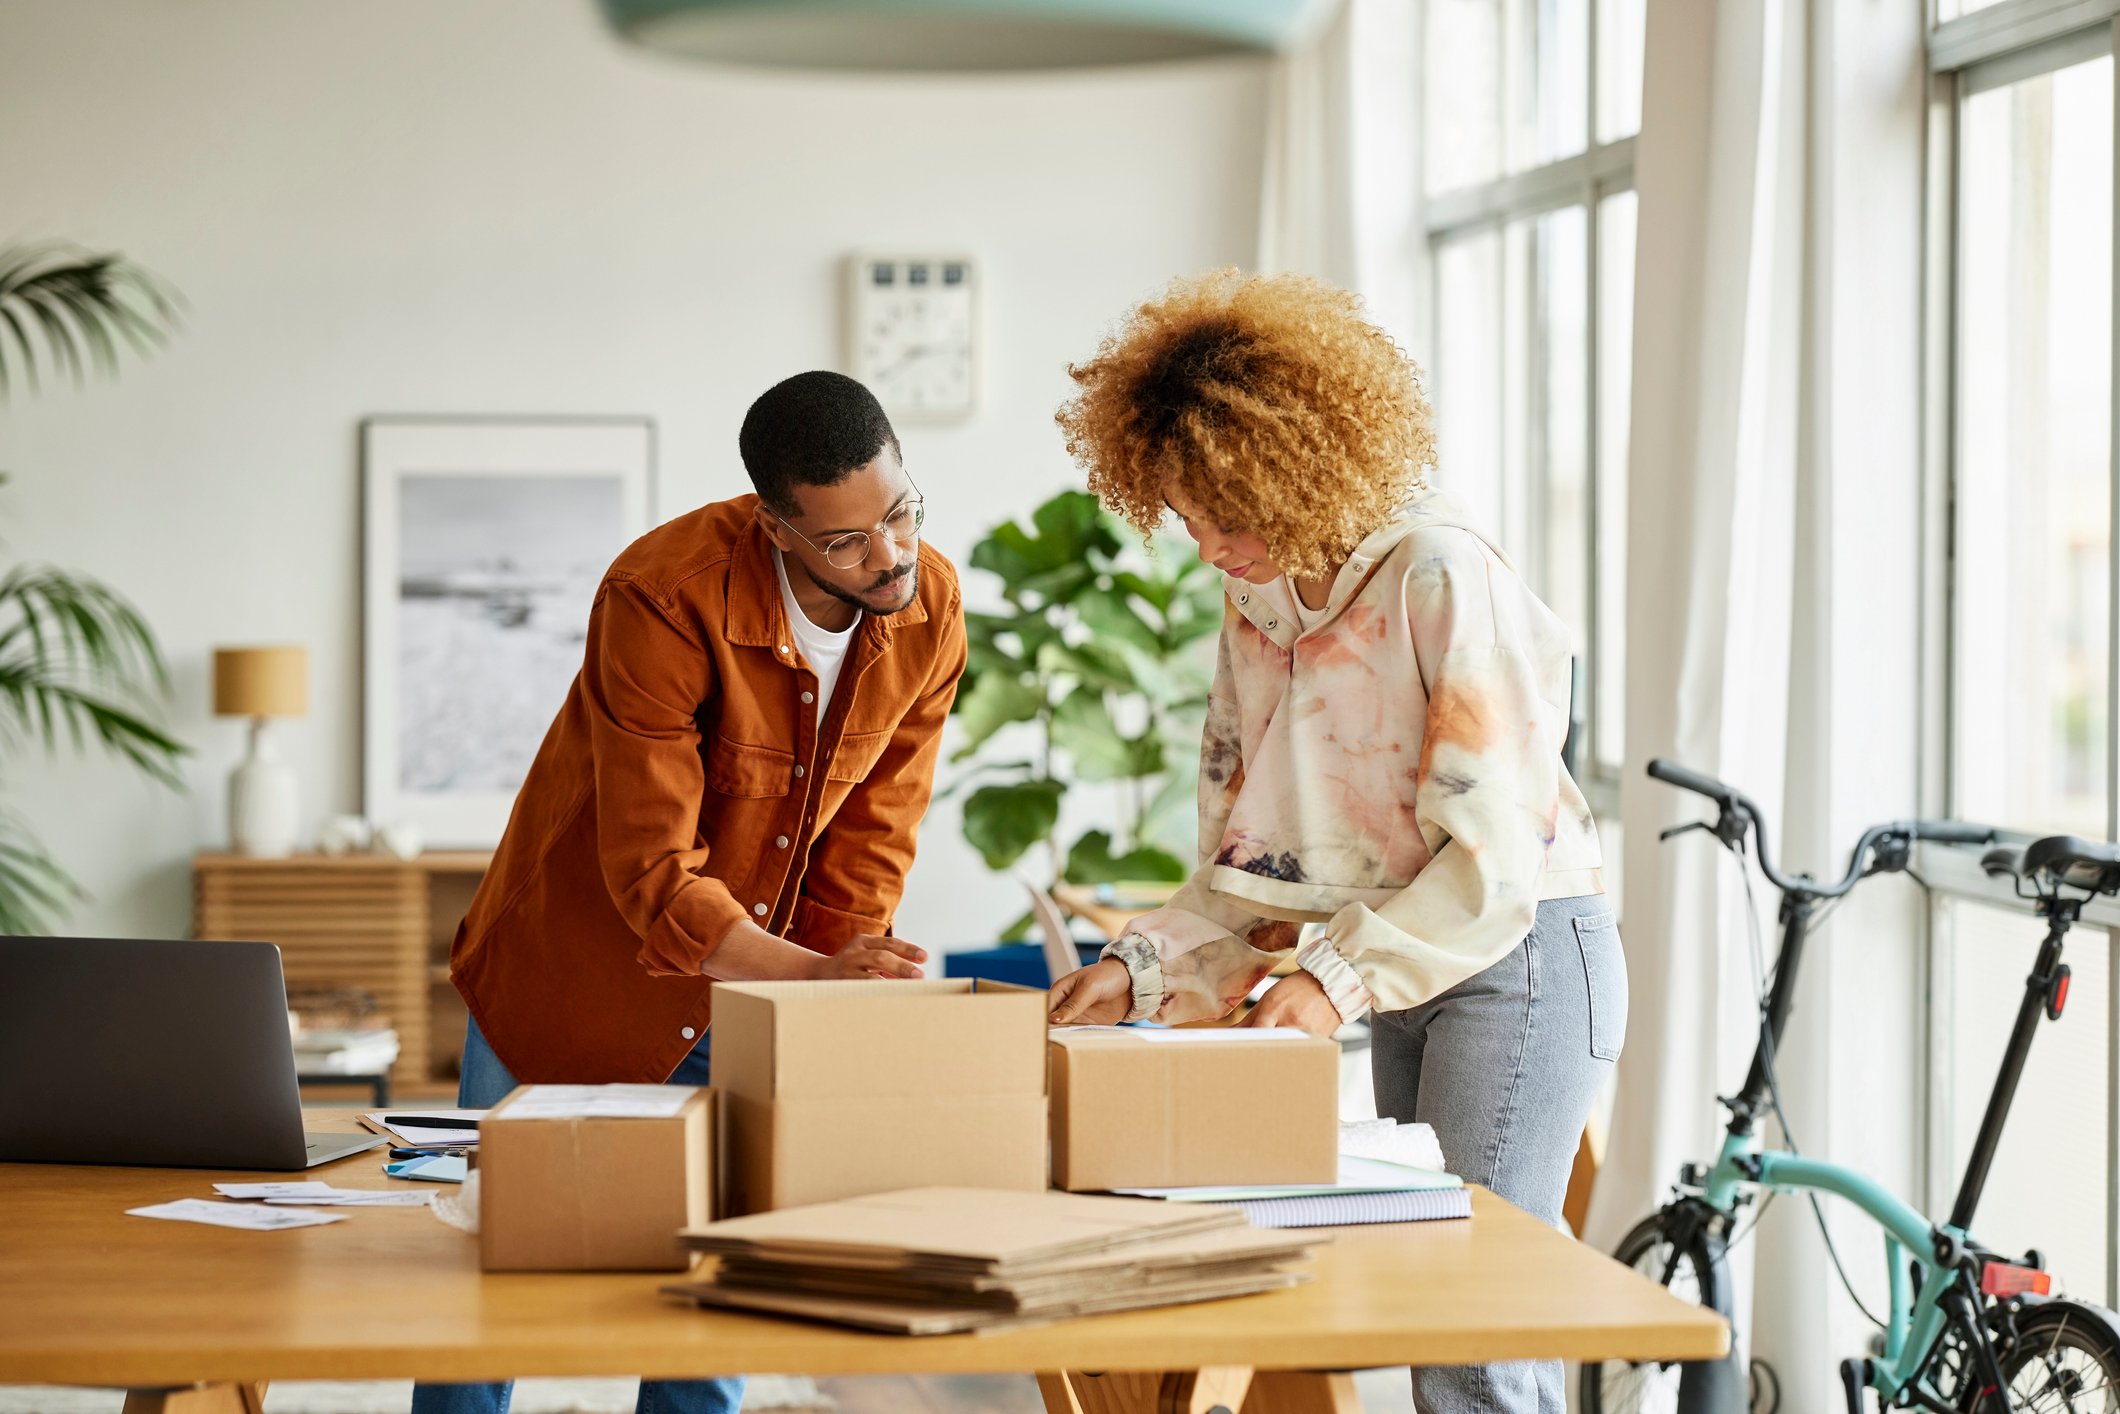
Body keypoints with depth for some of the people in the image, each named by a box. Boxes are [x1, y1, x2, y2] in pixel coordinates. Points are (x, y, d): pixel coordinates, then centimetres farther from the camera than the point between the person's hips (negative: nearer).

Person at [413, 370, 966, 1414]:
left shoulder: (930, 608, -14)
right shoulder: (664, 598, -30)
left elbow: (873, 832, -5)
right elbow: (654, 875, -30)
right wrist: (811, 979, -41)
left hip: (750, 999, 4)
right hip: (584, 968, -4)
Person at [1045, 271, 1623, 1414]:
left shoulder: (1443, 580, -19)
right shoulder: (1256, 601, 7)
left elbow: (1494, 855, -21)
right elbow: (1250, 854, 11)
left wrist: (1340, 977, -28)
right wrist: (1145, 965, -3)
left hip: (1520, 955, -8)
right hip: (1403, 970, 8)